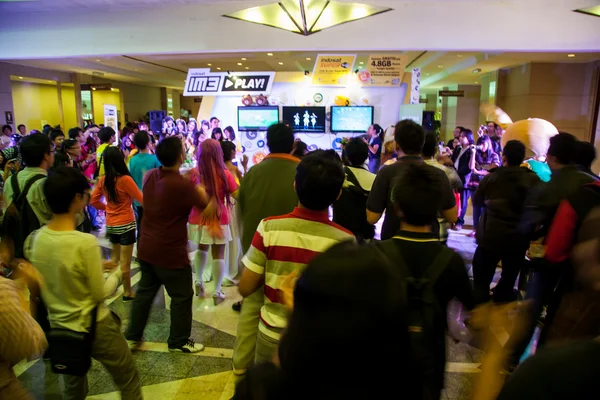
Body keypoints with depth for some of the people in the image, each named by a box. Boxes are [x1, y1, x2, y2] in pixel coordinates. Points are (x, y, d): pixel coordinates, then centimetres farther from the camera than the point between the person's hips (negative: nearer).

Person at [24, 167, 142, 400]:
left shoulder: (35, 239, -8)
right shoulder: (86, 242, -27)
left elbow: (60, 275, 6)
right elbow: (100, 294, -17)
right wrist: (118, 274, 0)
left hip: (58, 326, 7)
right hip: (94, 327, -7)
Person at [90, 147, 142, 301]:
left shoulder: (103, 180, -1)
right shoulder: (125, 179, -19)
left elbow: (93, 201, 6)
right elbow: (142, 199, -11)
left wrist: (107, 207, 13)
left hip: (110, 224, 6)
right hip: (126, 224, -6)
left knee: (114, 258, 22)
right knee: (125, 261, 4)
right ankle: (128, 293, 16)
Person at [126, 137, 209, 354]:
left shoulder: (149, 176, -1)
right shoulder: (182, 185, -24)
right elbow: (204, 202, -9)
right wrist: (194, 184, 6)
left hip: (146, 249, 8)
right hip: (171, 252, -7)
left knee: (144, 292, 21)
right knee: (182, 297, 10)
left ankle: (132, 337, 32)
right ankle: (179, 341, 23)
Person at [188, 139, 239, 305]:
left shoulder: (194, 173, -6)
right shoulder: (225, 174, -12)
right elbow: (239, 196, -8)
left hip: (198, 219, 3)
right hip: (218, 220, -3)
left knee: (201, 250, 26)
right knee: (218, 255, 7)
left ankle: (198, 282, 35)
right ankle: (217, 292, 13)